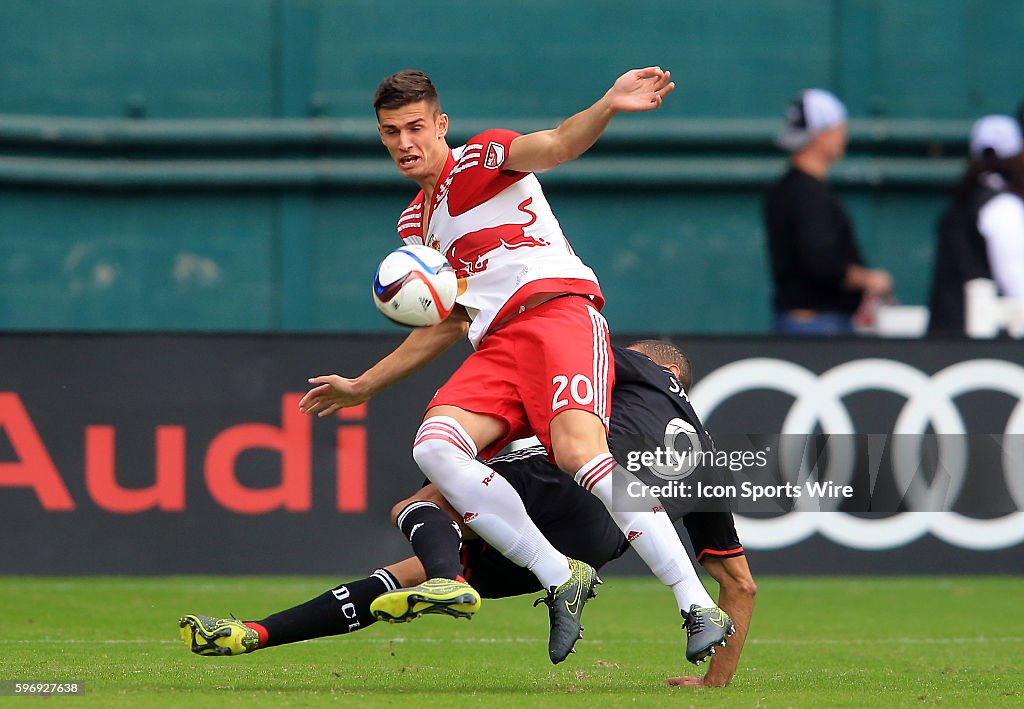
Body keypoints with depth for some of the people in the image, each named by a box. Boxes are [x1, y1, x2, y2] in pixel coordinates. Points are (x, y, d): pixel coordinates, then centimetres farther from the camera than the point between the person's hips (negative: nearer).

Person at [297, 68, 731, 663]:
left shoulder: (479, 159, 6)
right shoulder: (415, 225, 28)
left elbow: (556, 146, -14)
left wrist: (608, 106, -36)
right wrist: (364, 386, 38)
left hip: (559, 312, -7)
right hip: (497, 347, 7)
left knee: (579, 452, -31)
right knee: (434, 445, -22)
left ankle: (698, 605, -32)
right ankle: (562, 579, -22)